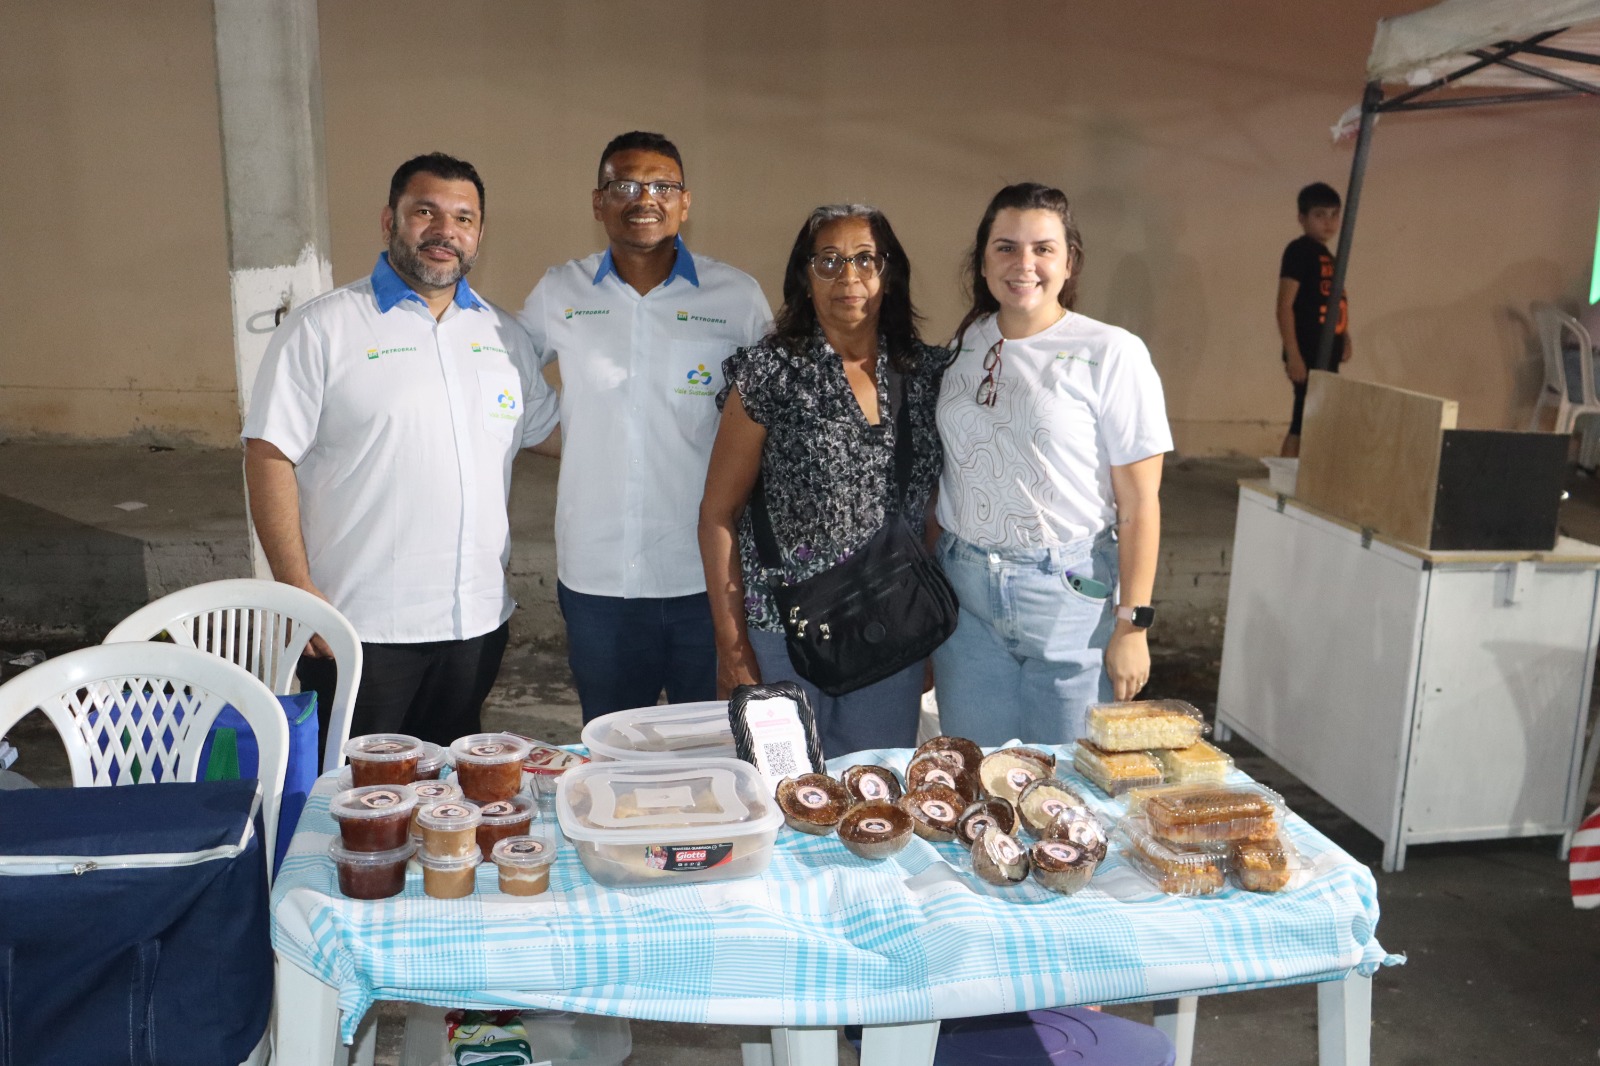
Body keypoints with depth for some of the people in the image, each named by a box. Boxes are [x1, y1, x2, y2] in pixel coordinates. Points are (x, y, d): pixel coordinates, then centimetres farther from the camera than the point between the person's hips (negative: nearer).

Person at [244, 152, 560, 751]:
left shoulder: (504, 334, 11)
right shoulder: (322, 329, -5)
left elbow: (548, 430, 19)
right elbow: (269, 458, -8)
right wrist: (298, 589, -15)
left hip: (477, 622, 5)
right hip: (360, 626, -4)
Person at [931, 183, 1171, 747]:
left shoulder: (1111, 354, -7)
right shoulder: (964, 345, 7)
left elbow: (1138, 504, -8)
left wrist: (1131, 625, -11)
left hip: (1071, 594, -4)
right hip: (964, 591, 4)